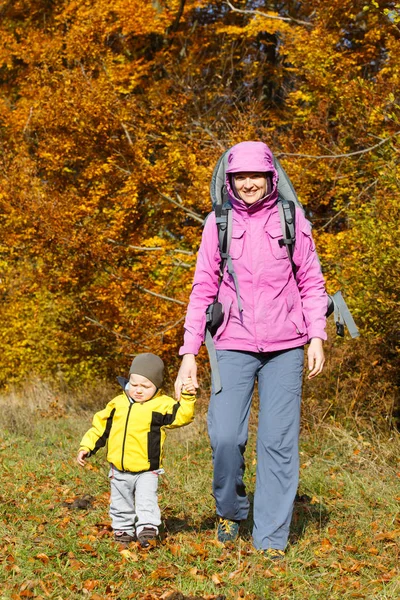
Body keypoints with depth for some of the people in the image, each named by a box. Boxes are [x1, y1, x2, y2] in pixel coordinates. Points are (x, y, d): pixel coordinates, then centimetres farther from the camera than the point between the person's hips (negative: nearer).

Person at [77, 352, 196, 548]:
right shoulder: (118, 404, 3)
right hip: (119, 471, 4)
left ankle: (147, 529, -12)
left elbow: (181, 416, -18)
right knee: (121, 504, 16)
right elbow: (100, 426, 9)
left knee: (147, 502, -15)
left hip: (147, 471, -4)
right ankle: (123, 530, 32)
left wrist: (187, 398, -30)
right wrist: (86, 447, 6)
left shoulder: (162, 405, -7)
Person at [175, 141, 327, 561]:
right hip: (234, 347, 0)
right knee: (225, 436, -10)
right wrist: (189, 352, 3)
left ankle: (271, 538, 8)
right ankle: (230, 508, 19)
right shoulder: (218, 223, 5)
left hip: (284, 348, 0)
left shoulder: (291, 219, 4)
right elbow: (203, 290, 7)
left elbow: (311, 282, 8)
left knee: (278, 441, -2)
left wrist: (317, 337, -2)